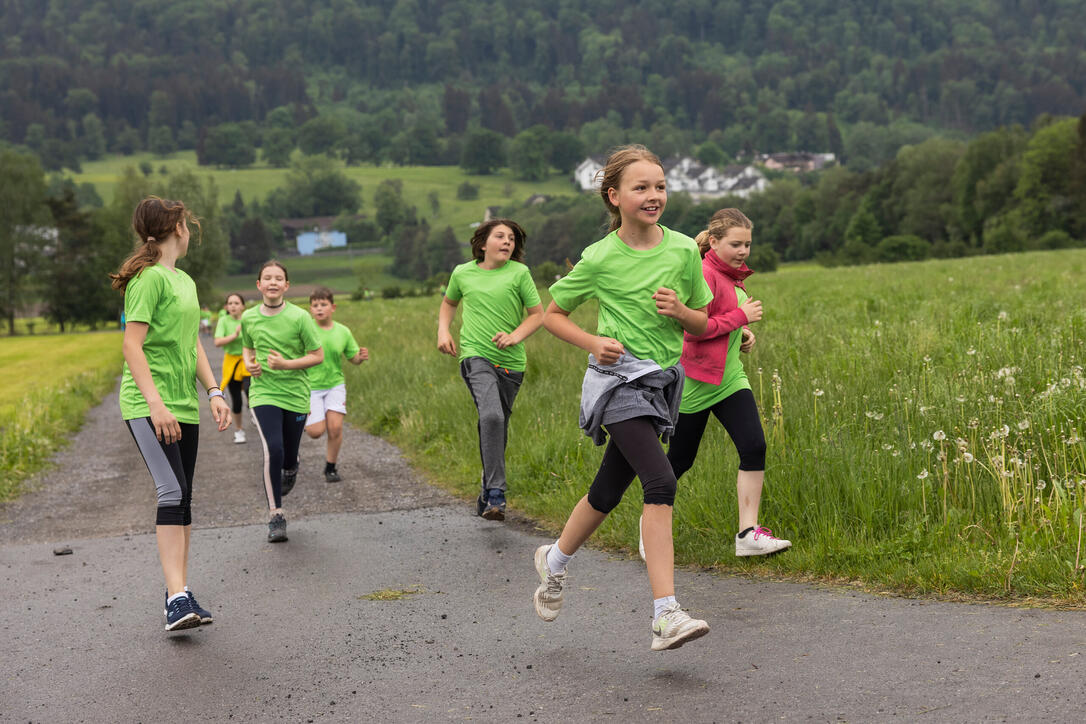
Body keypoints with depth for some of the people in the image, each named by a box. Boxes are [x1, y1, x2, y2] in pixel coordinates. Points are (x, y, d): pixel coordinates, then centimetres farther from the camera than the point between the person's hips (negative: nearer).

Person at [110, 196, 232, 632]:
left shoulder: (186, 281, 18)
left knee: (182, 499, 9)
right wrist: (155, 404, -23)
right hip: (147, 405, -9)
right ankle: (178, 598, -23)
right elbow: (132, 345, -16)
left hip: (184, 406, 9)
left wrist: (214, 392, 12)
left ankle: (178, 593, 16)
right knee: (172, 493, -19)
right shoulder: (149, 278, -10)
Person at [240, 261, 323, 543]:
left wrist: (286, 364, -19)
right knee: (273, 450, -18)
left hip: (295, 395, 0)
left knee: (289, 455, 10)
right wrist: (249, 363, -2)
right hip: (263, 394, 0)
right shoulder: (249, 317, 1)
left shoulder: (299, 317, -9)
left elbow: (318, 355, -6)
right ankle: (275, 515, -7)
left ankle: (290, 471, 51)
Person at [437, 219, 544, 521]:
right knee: (491, 416, -25)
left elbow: (538, 314, 3)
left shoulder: (519, 273, 0)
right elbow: (449, 302, 26)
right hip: (476, 356, -1)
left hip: (510, 362, 1)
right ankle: (496, 493, -23)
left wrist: (516, 336, -14)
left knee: (498, 427, 11)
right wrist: (443, 330, 9)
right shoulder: (463, 273, 6)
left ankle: (488, 488, 34)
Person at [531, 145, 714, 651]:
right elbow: (553, 314, 6)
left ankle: (554, 561, 40)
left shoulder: (684, 250, 3)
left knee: (608, 491, 13)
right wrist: (593, 343, -11)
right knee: (660, 482, -22)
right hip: (619, 378, -5)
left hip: (662, 381, 5)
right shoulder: (600, 259, -6)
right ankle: (666, 617, -23)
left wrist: (680, 311, -11)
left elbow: (703, 327, 11)